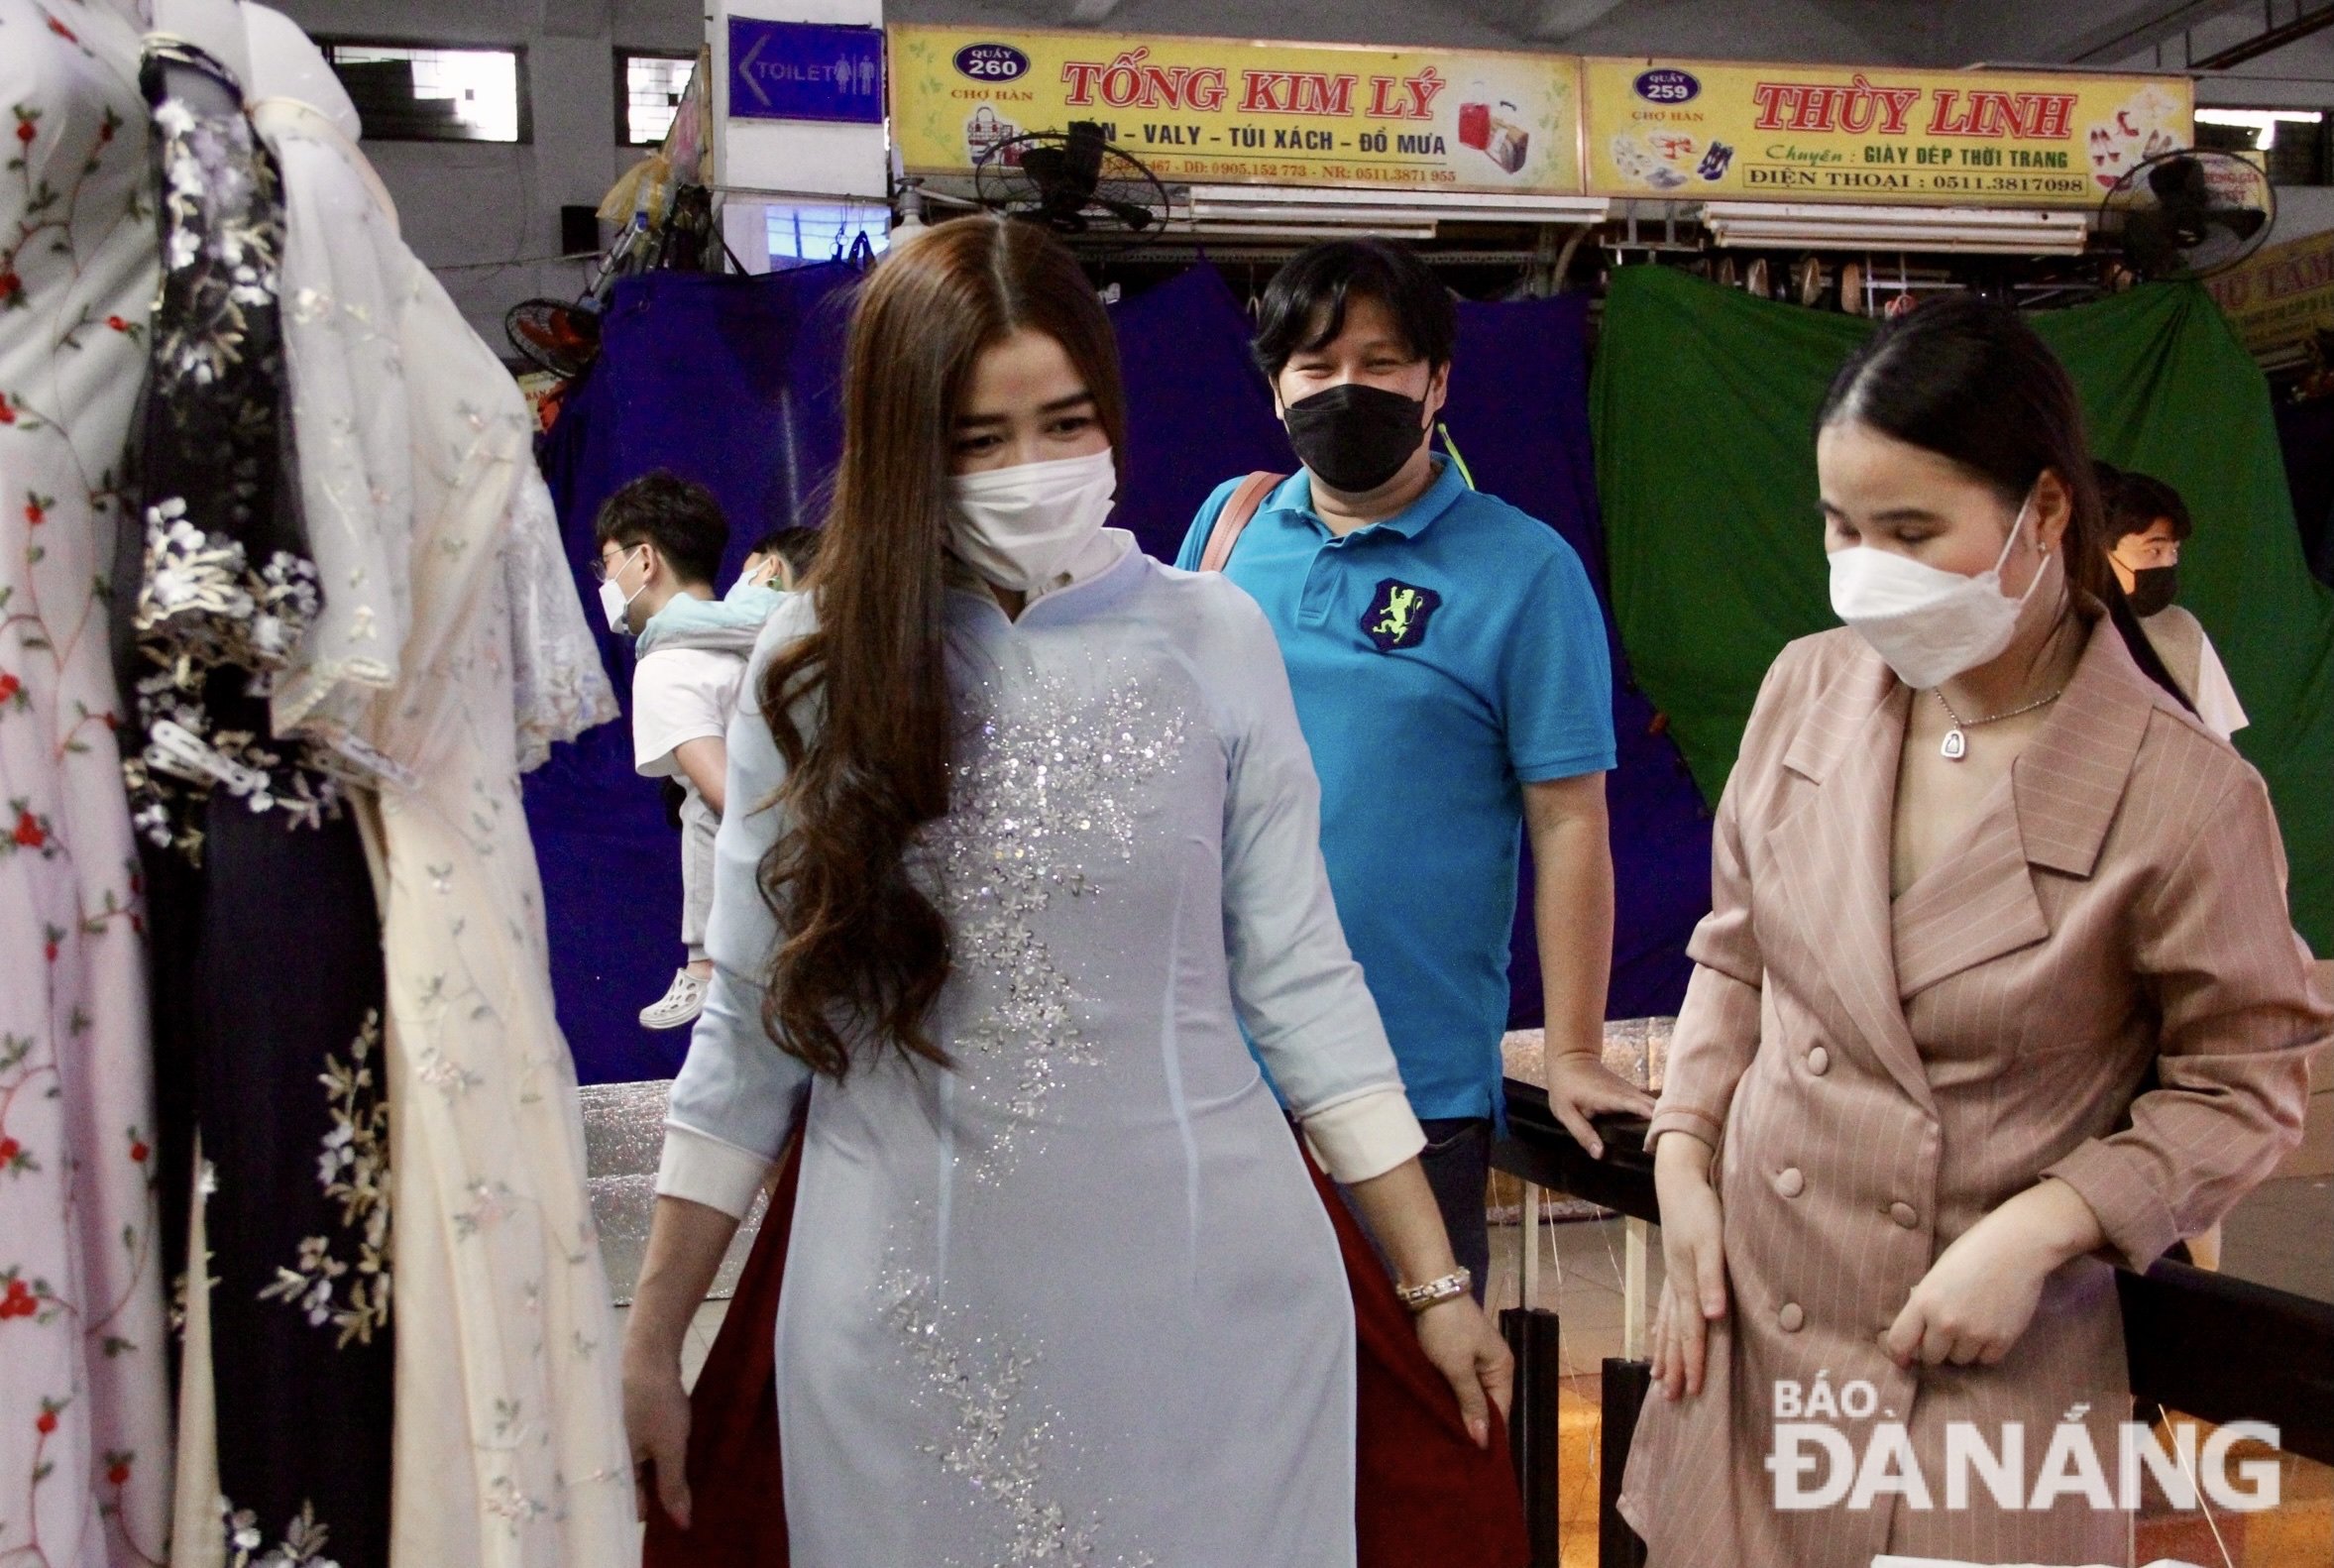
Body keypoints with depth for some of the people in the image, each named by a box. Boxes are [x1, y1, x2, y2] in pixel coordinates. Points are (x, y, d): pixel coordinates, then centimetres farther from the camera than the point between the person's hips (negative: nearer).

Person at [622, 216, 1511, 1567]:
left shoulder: (1214, 638, -1)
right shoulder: (820, 667, -1)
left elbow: (1299, 978, 3)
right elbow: (751, 1027, 4)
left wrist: (1437, 1281, 3)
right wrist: (652, 1343, 6)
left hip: (1209, 1301, 0)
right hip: (917, 1321, 0)